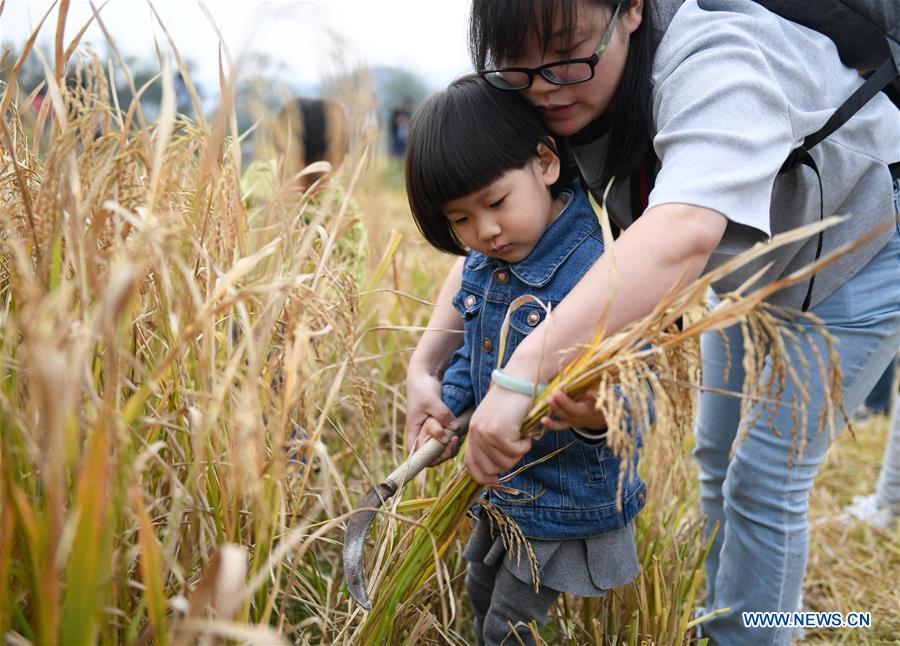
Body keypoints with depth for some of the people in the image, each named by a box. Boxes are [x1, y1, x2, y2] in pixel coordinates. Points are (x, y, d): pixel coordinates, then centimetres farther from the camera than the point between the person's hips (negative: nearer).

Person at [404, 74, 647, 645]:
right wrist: (446, 407, -4)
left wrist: (598, 418, -49)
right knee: (481, 593, 29)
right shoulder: (483, 263, -5)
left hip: (569, 505, -7)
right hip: (499, 488, 8)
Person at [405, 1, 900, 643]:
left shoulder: (713, 64, -39)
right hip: (751, 265, 7)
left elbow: (682, 234, -57)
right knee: (718, 460, 15)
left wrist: (524, 373, -63)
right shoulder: (555, 102, -17)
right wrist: (427, 361, -27)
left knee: (764, 482, -7)